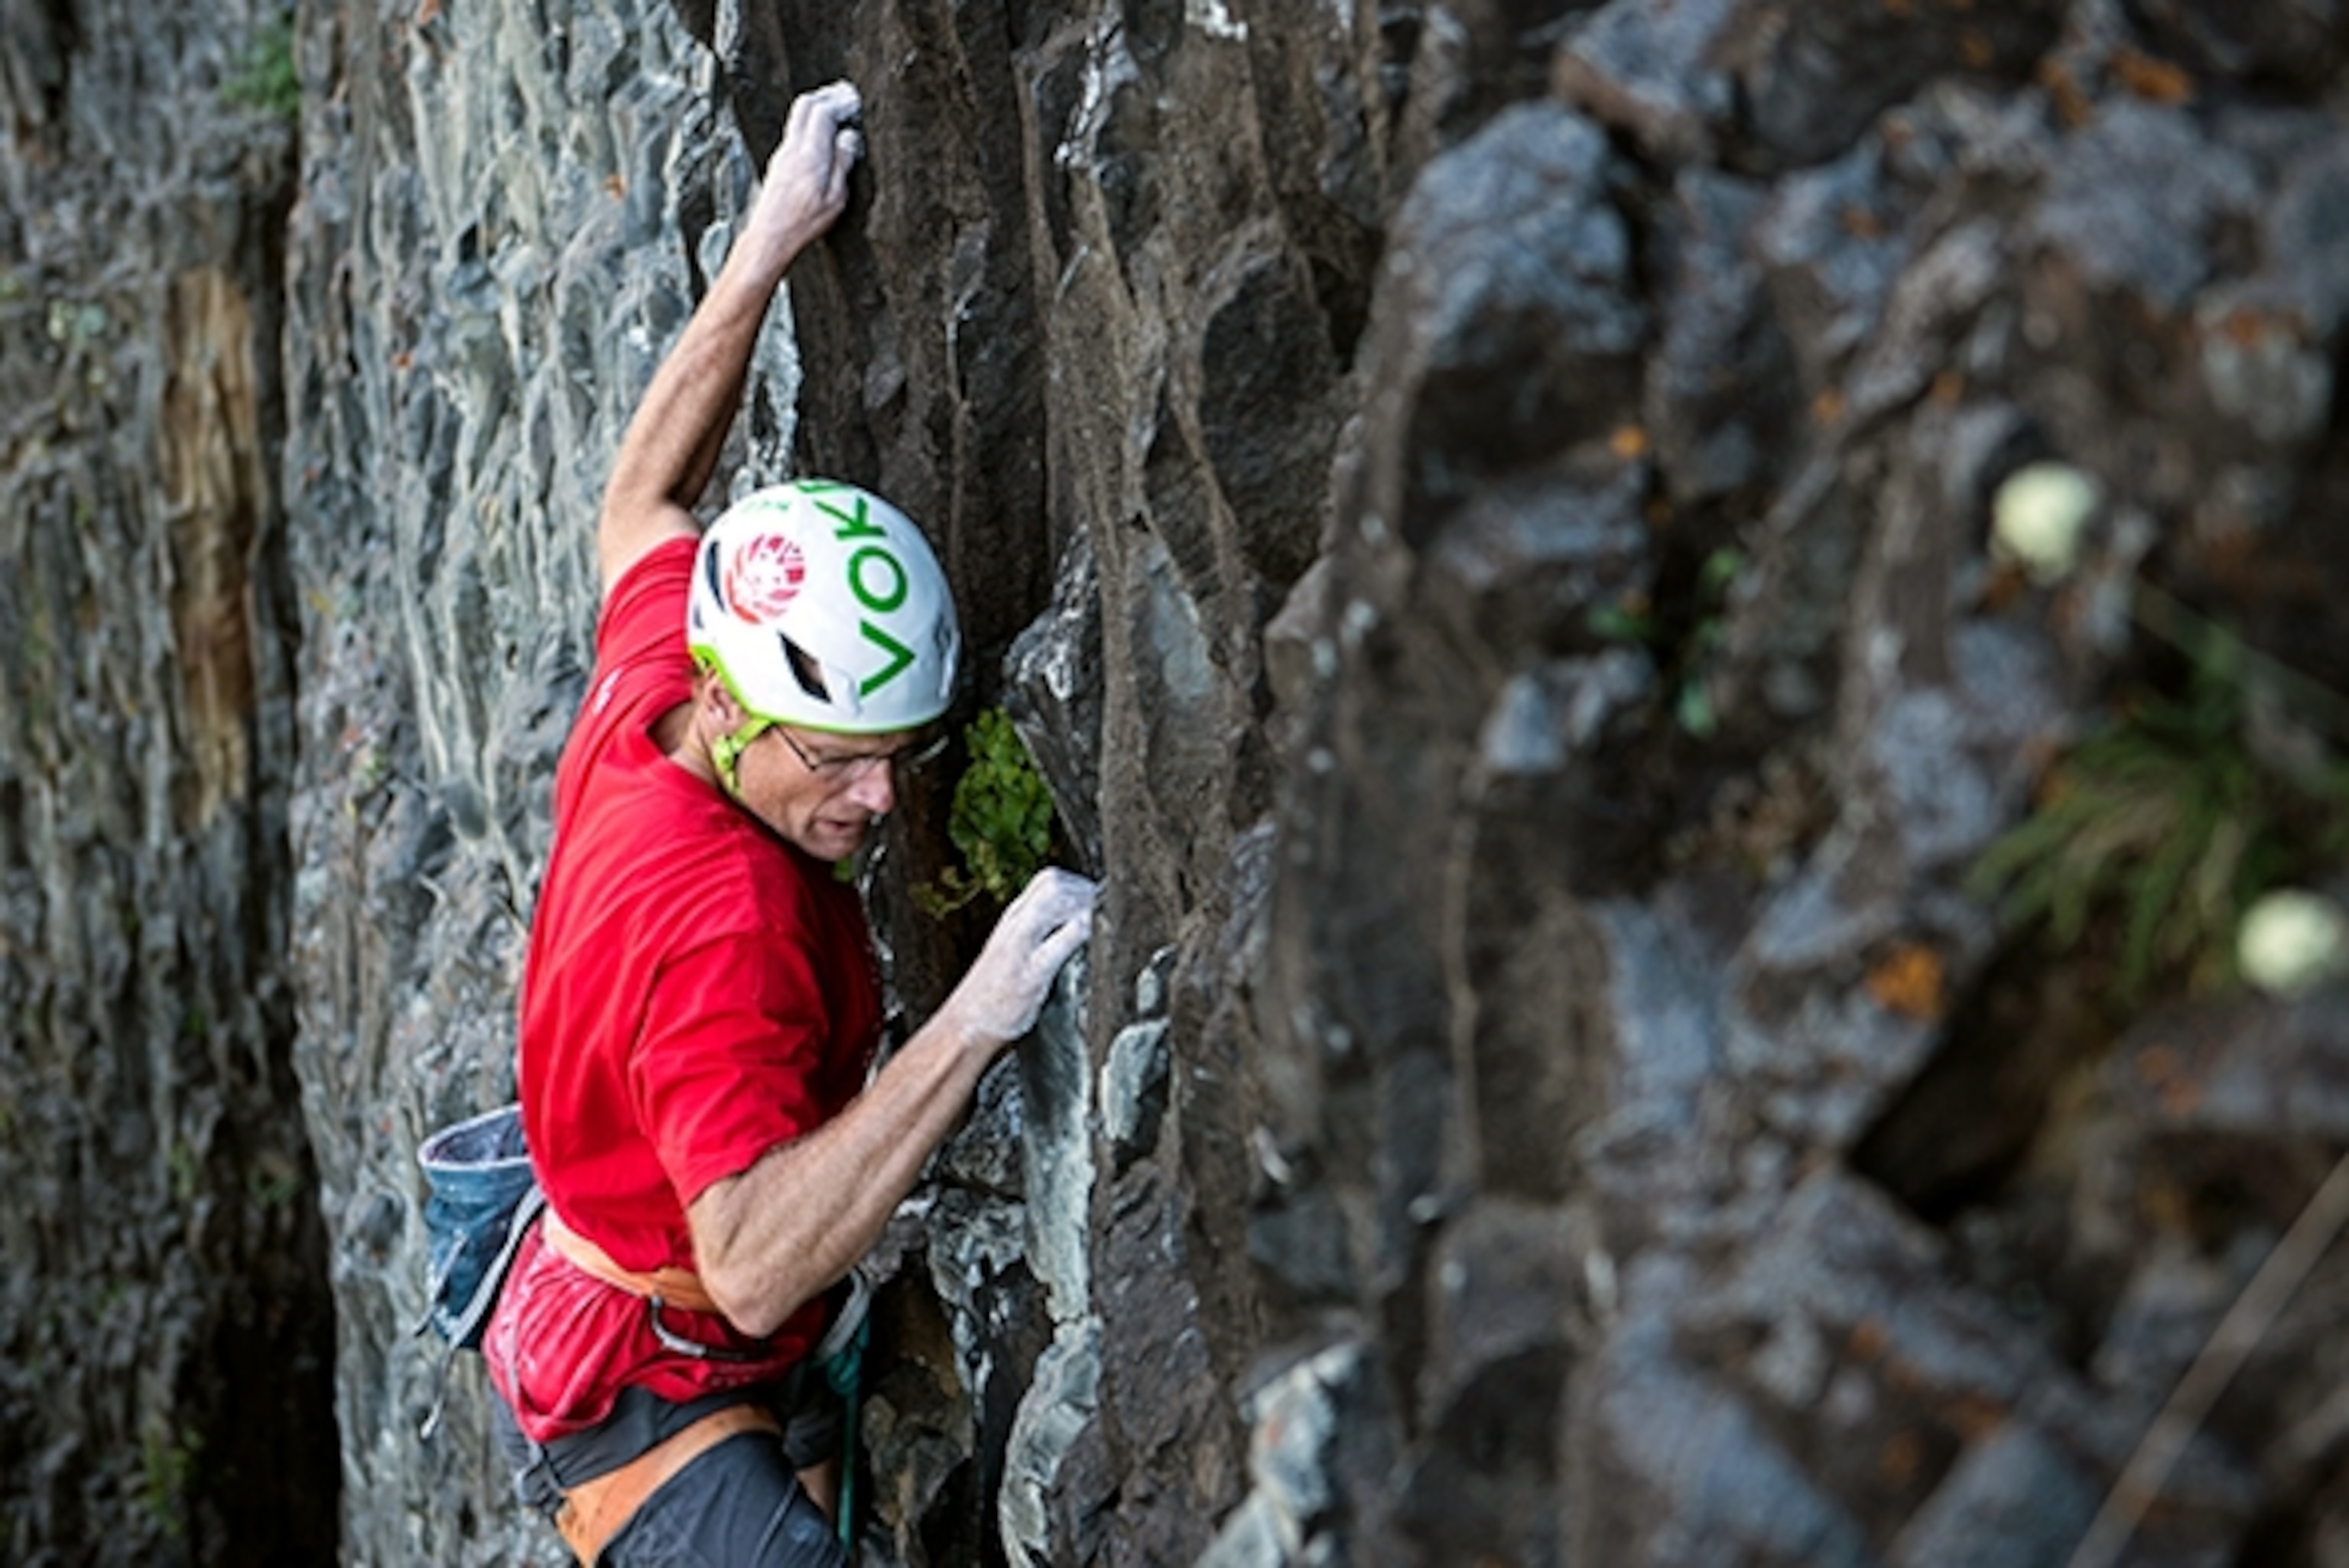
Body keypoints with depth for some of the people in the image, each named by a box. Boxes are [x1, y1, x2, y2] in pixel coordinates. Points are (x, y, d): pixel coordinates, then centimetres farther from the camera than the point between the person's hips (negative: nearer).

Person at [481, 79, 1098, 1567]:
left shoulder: (648, 689, -9)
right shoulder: (726, 923, -34)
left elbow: (645, 504, 14)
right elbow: (753, 1267, -42)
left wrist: (771, 241, 11)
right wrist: (974, 1024, -46)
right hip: (654, 1397, -10)